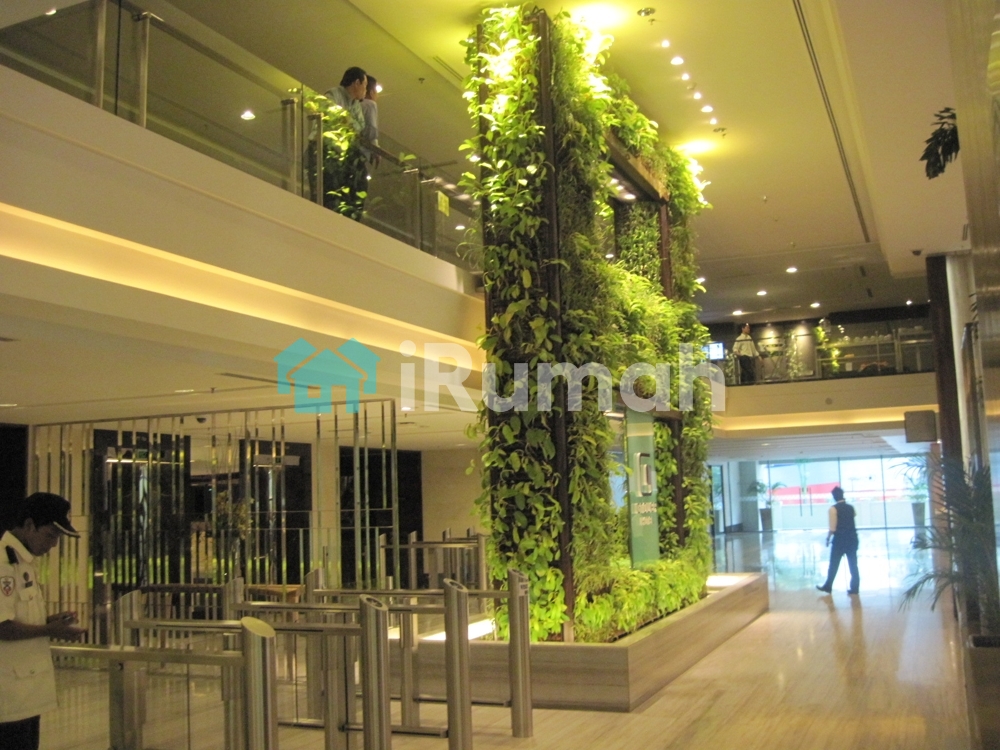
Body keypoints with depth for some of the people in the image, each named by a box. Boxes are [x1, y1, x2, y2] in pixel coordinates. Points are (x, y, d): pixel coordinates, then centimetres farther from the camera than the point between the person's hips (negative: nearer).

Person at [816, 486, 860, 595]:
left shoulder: (833, 509, -12)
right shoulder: (851, 507, 6)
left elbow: (833, 528, -13)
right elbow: (851, 523, 13)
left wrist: (828, 538, -2)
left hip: (840, 540, -5)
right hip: (852, 538, 5)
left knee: (834, 565, 5)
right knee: (853, 565, 8)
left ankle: (828, 586, 13)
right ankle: (854, 588, 9)